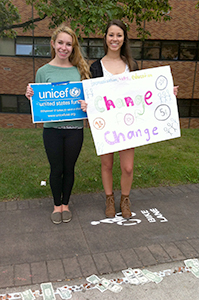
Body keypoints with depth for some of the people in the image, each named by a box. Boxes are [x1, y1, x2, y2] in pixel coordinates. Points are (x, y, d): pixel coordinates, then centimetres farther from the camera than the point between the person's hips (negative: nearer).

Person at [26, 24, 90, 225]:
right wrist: (30, 97, -16)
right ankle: (57, 205, 32)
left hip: (74, 128, 1)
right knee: (56, 169, 10)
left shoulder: (80, 70, 3)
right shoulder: (43, 71, 0)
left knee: (69, 169, 13)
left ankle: (65, 204, 34)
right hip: (52, 128, -1)